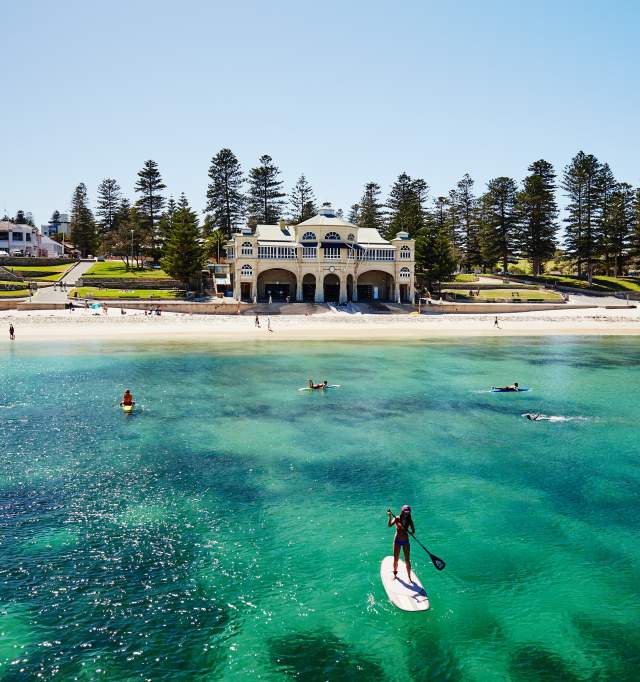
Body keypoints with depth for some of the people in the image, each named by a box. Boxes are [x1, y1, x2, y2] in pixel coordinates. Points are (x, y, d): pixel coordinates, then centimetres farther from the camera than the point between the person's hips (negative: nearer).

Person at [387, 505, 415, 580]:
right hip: (397, 540, -1)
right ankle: (395, 574, 30)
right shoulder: (397, 519, -10)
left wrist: (409, 531, -30)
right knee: (396, 559, 8)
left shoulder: (409, 520, -4)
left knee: (407, 560, 2)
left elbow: (413, 531, -7)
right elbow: (389, 525, -23)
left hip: (405, 541, 1)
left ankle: (409, 577, 13)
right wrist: (390, 517, -38)